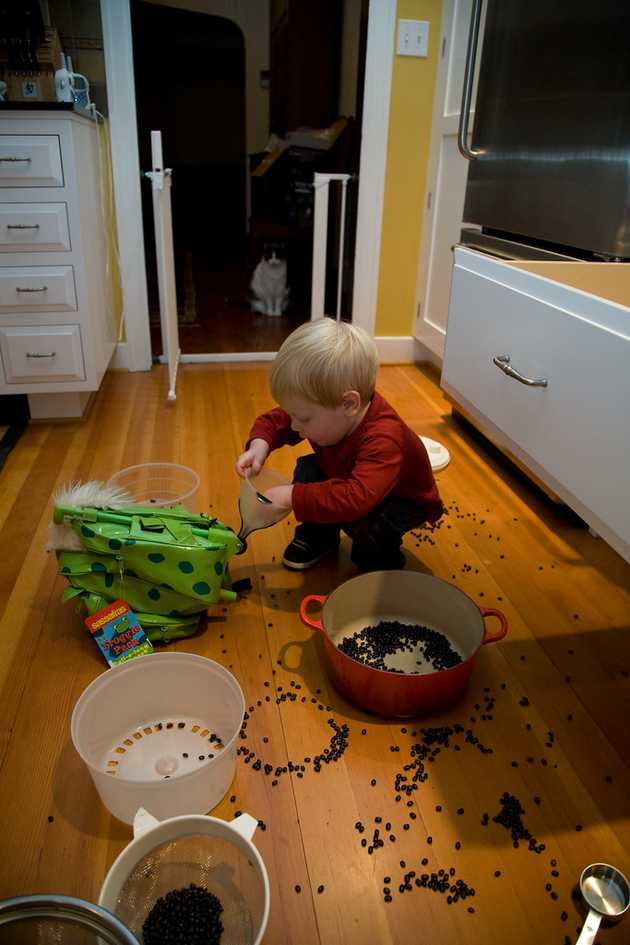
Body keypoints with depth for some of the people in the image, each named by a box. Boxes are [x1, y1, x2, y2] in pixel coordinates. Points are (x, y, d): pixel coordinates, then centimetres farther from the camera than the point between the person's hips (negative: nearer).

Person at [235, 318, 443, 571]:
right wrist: (259, 444, -27)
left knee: (363, 520, -35)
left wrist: (291, 497, -51)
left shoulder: (382, 440, -45)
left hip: (403, 501, -7)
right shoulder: (325, 411, -21)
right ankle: (318, 536, 11)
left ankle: (381, 557, 0)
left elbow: (356, 499, -58)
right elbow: (274, 421, -5)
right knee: (307, 469, -13)